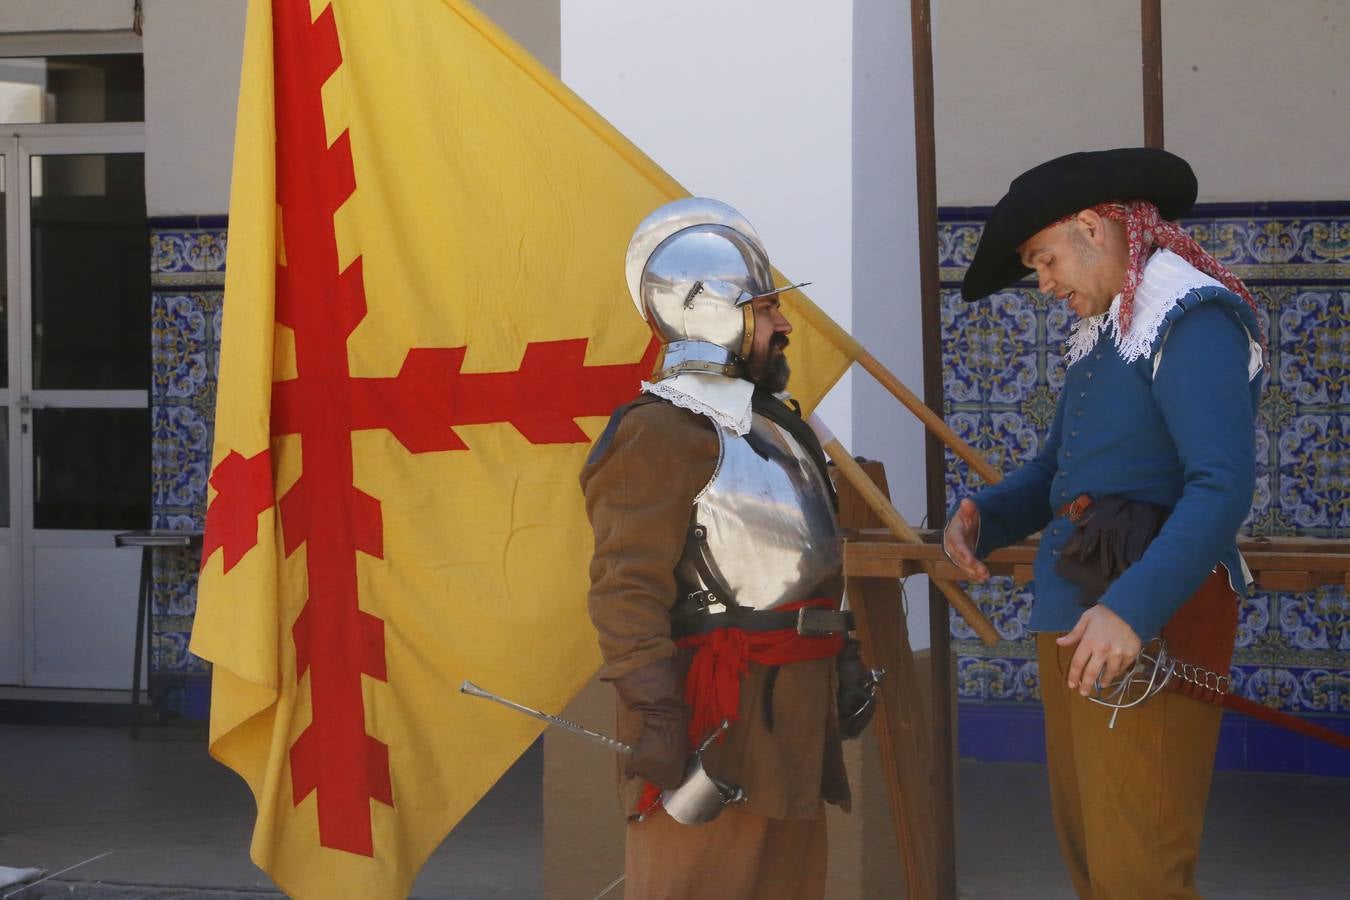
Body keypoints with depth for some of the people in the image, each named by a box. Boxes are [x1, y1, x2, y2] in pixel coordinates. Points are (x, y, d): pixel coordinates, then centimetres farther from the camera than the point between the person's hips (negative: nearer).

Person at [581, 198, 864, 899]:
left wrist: (844, 668, 24)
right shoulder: (660, 433, -13)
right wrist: (655, 717, -26)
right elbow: (626, 590, -20)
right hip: (716, 714, -10)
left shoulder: (771, 425, 18)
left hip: (791, 711, 10)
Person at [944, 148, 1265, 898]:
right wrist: (986, 516, 4)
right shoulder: (1101, 334, 18)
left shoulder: (1193, 320, -10)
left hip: (1150, 629, -9)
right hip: (1073, 623, 9)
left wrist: (1135, 608, -32)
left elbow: (1224, 489, -21)